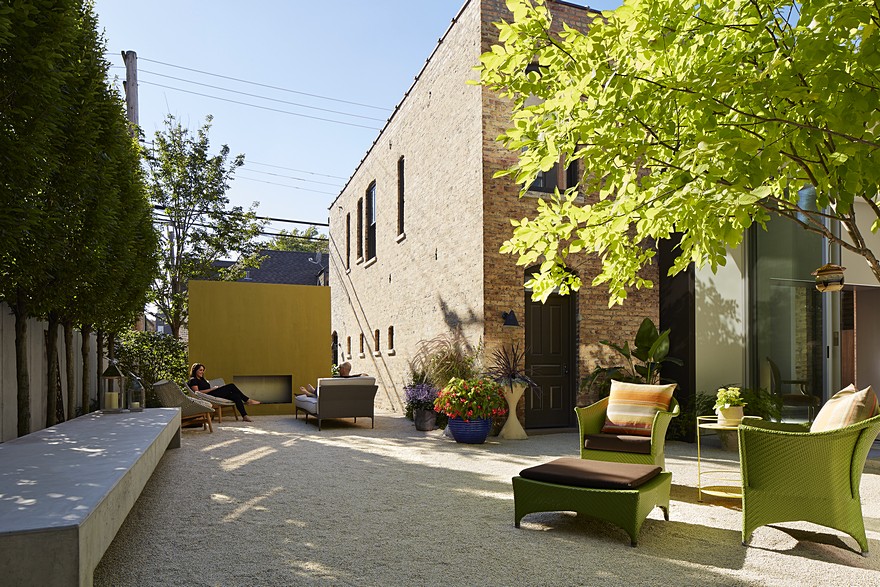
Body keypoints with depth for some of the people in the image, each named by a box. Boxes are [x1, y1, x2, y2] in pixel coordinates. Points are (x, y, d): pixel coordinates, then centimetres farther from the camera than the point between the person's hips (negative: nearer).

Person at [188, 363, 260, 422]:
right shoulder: (193, 380, 0)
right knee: (231, 386, -17)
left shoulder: (202, 379, 29)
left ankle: (245, 416, -19)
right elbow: (197, 392, -13)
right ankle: (248, 400, -9)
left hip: (213, 394, 9)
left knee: (236, 396, -12)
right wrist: (212, 389, -14)